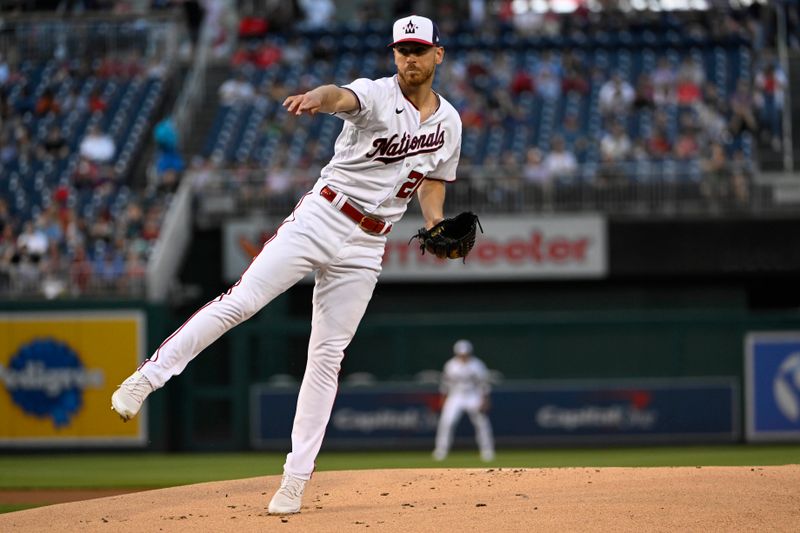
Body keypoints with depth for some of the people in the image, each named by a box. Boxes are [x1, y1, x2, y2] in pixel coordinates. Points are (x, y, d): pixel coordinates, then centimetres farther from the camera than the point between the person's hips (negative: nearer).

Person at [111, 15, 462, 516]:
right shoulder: (377, 95, -6)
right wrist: (315, 99, -54)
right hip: (321, 216, -3)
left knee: (327, 357, 2)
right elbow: (342, 97, -29)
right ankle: (148, 376, -13)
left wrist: (436, 226, 1)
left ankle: (296, 476, 4)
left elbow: (433, 183, 23)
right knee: (242, 300, -19)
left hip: (365, 248, 4)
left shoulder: (449, 122, 11)